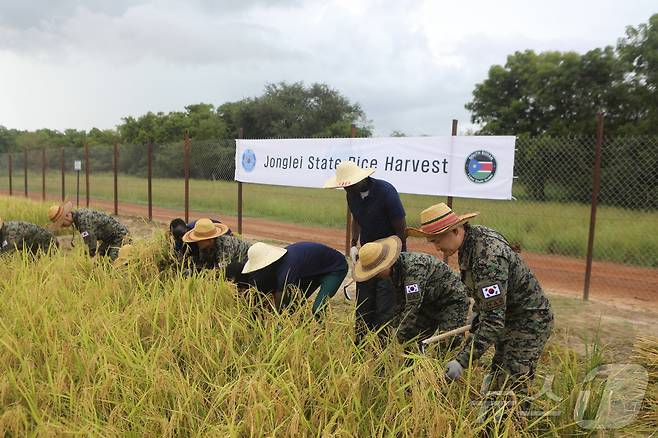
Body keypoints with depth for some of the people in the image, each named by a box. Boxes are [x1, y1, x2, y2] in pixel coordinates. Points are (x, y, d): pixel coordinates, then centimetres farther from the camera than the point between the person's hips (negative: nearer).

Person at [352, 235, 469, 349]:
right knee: (411, 339, 0)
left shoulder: (414, 267, -35)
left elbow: (413, 305, -38)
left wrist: (400, 337, -35)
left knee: (449, 345, -21)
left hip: (452, 301, -8)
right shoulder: (394, 269, -6)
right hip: (429, 304, 8)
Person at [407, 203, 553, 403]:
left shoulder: (488, 258, -34)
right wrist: (477, 312, 18)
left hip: (530, 322, -10)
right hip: (510, 318, 10)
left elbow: (494, 320, -35)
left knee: (512, 389, -9)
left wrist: (462, 361, -35)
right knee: (497, 381, 16)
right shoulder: (474, 234, -4)